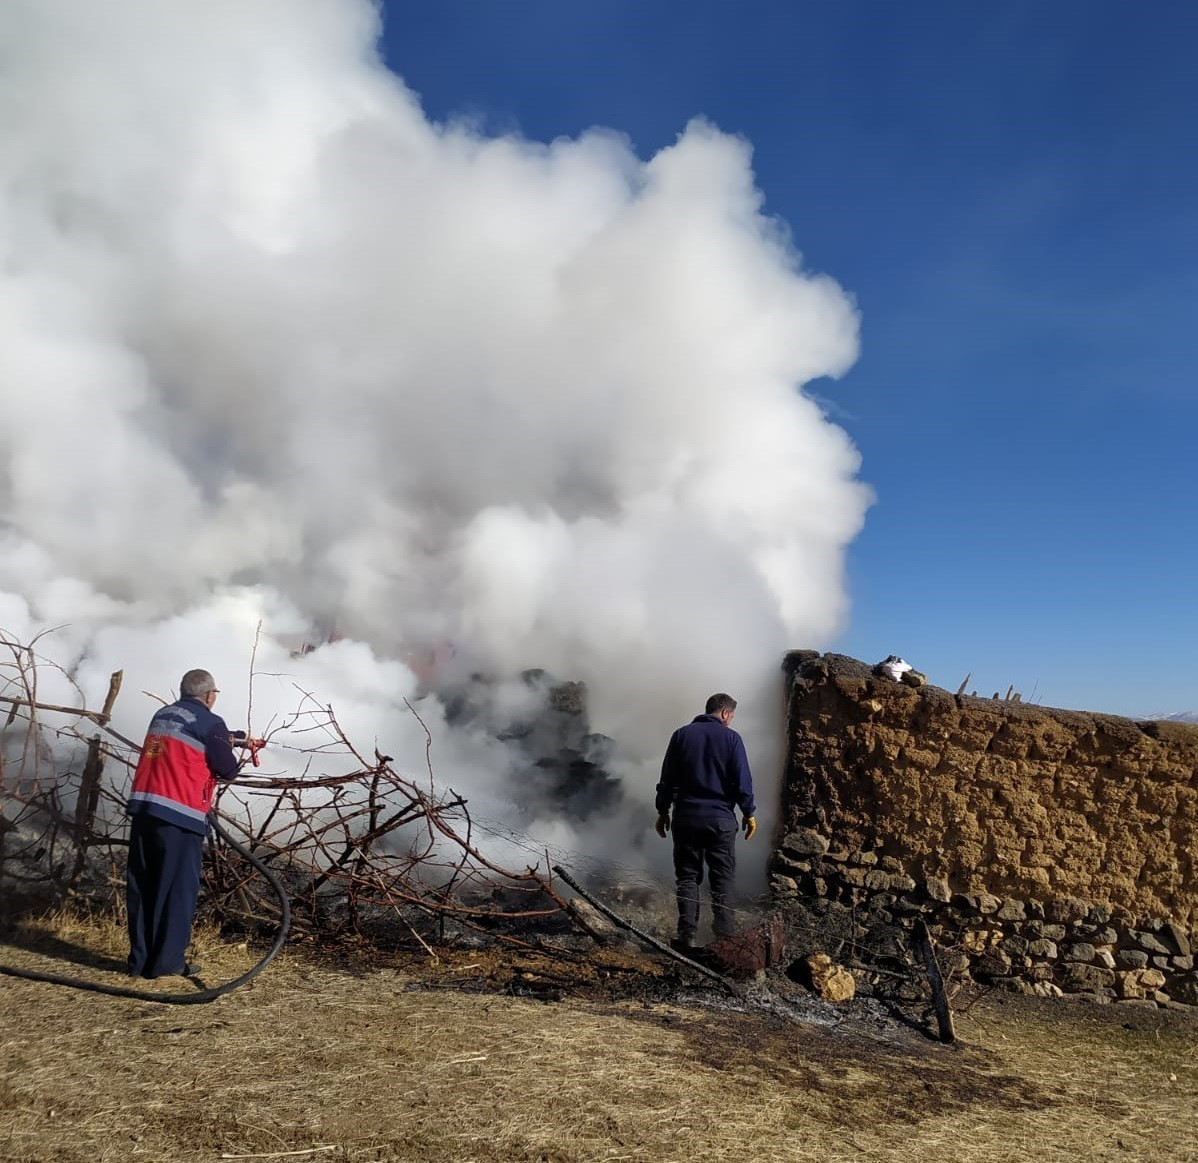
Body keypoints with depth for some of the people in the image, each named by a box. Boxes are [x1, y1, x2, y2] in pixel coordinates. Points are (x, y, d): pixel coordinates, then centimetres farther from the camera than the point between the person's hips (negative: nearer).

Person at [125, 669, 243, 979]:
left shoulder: (162, 715, 18)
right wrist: (231, 757, 20)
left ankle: (139, 959, 17)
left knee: (142, 885, 11)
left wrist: (232, 737, 40)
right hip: (179, 814, -7)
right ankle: (167, 961, 4)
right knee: (178, 888, 2)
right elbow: (228, 770, -3)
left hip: (143, 807, 7)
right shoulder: (209, 723, -4)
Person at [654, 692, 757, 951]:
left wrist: (663, 811, 12)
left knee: (687, 876, 6)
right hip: (720, 818, -2)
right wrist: (749, 813, 5)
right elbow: (743, 781, -5)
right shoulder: (731, 738, -3)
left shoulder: (681, 735, 4)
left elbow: (667, 778, 5)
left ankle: (687, 934, 2)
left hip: (685, 817, 2)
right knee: (722, 876, 10)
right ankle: (724, 931, 12)